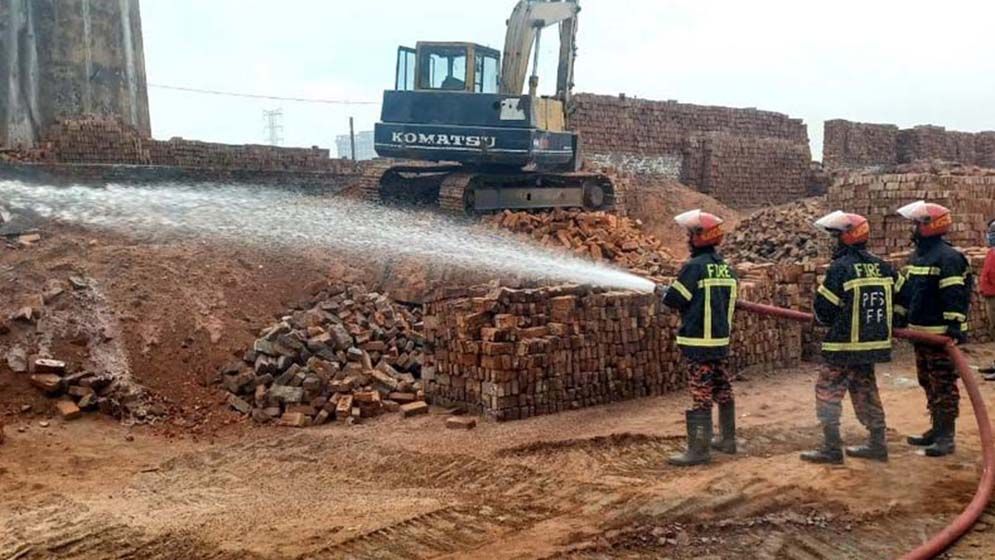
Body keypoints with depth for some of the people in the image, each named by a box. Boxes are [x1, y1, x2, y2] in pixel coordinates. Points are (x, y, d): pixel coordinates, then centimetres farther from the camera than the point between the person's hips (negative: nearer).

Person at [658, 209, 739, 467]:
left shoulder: (694, 267, -15)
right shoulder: (726, 268, 9)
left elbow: (677, 299, -11)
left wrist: (662, 292, 9)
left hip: (699, 341, -8)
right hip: (721, 339, 8)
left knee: (700, 395, -6)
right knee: (722, 390, 17)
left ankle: (699, 449, -3)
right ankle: (727, 439, 28)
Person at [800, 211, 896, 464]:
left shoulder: (840, 268, -16)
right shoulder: (883, 267, 5)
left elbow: (824, 311, -13)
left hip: (844, 346, -7)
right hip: (874, 343, 7)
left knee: (828, 392, 2)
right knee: (866, 392, 18)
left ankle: (832, 448, 3)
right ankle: (877, 445, 24)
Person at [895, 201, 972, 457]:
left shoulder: (947, 257, -15)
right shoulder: (916, 256, 15)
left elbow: (955, 296, -21)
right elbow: (903, 291, 20)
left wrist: (956, 327, -25)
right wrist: (896, 318, 19)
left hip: (941, 334, -10)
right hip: (920, 331, 10)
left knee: (943, 385, -3)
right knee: (927, 383, 16)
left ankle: (946, 436, 2)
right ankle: (937, 429, 27)